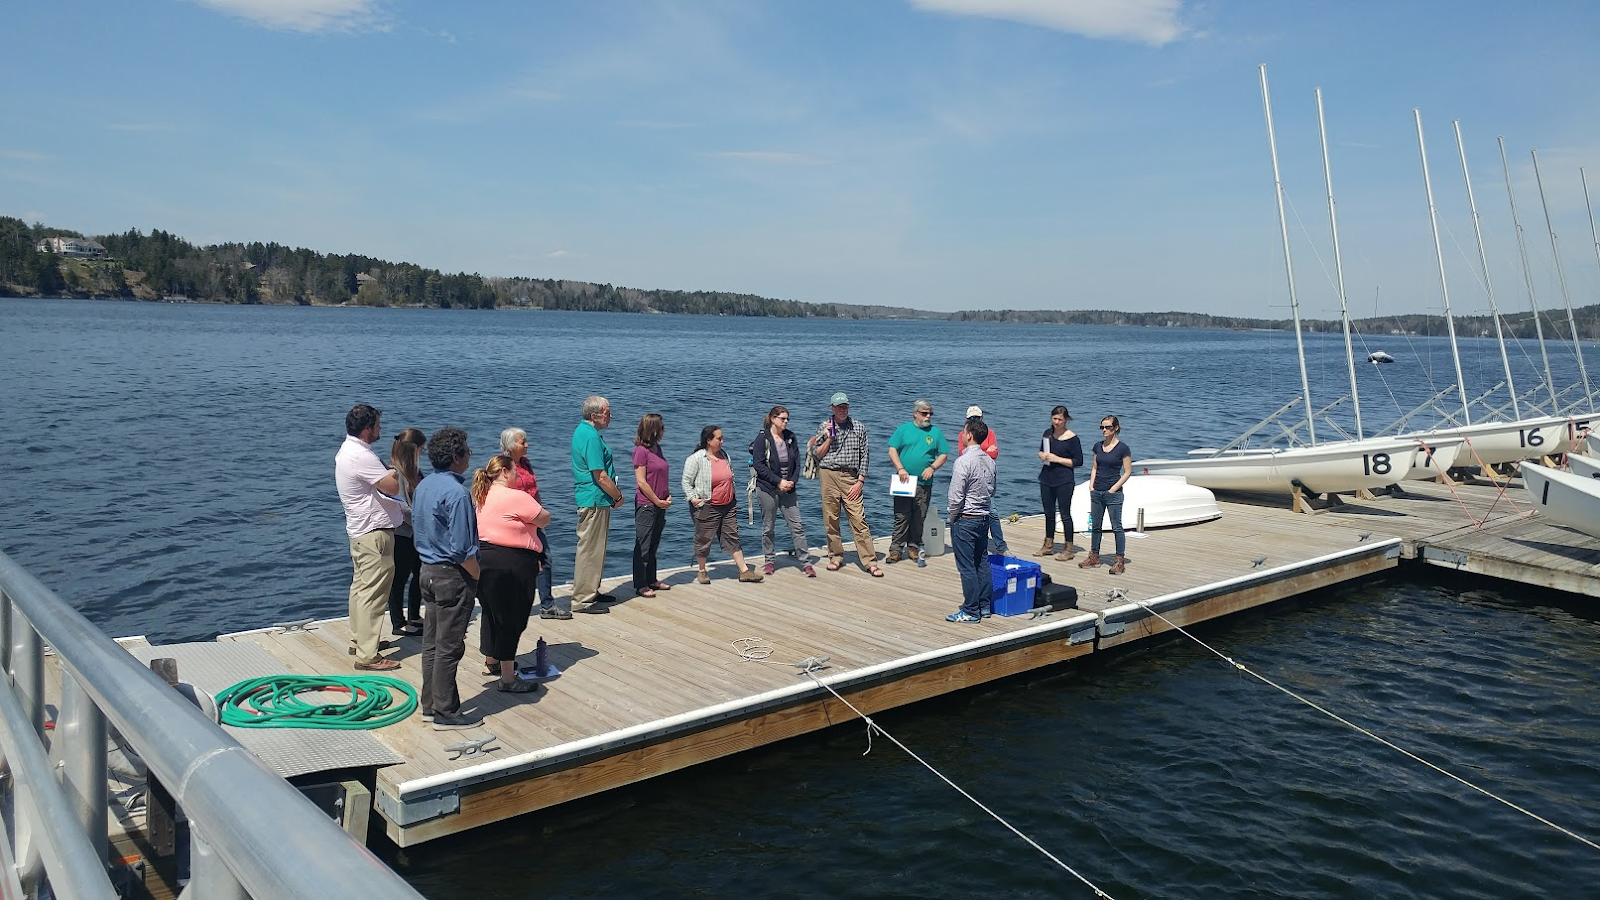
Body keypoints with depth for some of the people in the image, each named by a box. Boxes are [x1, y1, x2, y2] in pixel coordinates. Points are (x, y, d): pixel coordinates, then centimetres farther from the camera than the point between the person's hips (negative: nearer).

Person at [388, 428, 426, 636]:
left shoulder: (414, 471, 8)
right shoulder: (395, 473, -19)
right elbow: (402, 508, -23)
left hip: (415, 533, 9)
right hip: (401, 535, -9)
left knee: (420, 573, 16)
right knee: (400, 578, 2)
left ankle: (414, 617, 30)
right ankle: (398, 623, 13)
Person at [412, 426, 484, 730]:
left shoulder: (424, 485, 7)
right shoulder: (456, 492, -22)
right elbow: (462, 549, -23)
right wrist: (479, 577, -8)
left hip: (429, 570, 9)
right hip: (452, 576, -9)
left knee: (431, 643, 16)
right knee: (449, 647, 0)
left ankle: (430, 705, 25)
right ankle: (446, 713, 8)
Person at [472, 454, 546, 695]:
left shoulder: (483, 496, 10)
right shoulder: (515, 497, -18)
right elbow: (544, 518, -10)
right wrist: (535, 516, 8)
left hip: (485, 560, 9)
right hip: (512, 566, -9)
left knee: (493, 614, 23)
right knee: (512, 620, -2)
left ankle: (491, 662, 40)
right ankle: (508, 678, 3)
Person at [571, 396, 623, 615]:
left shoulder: (582, 431, 14)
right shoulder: (591, 437, -19)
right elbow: (600, 476, -21)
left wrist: (613, 493, 16)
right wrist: (618, 495, -8)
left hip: (594, 500, 11)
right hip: (594, 500, -11)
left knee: (594, 549, 18)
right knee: (590, 550, -4)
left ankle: (591, 592, 29)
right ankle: (582, 600, 2)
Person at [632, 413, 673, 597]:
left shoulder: (657, 448, 11)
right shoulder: (641, 451, -14)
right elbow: (641, 482, -16)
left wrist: (667, 497, 5)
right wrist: (657, 501, -12)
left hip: (659, 505, 8)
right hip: (646, 505, -8)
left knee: (653, 545, 16)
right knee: (642, 546, -1)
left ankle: (651, 580, 25)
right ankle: (640, 585, 5)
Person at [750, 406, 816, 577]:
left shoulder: (790, 437, 8)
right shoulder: (762, 439, -6)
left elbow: (797, 462, 9)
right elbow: (759, 465, -12)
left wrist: (793, 481, -8)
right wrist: (778, 481, -16)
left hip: (788, 488, 3)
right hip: (767, 489, -3)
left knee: (797, 526, -1)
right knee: (768, 527, 6)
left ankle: (806, 563, 1)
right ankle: (770, 561, 20)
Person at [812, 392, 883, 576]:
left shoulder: (859, 428, 7)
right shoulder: (824, 428, 7)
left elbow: (864, 455, 6)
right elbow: (817, 455, 5)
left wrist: (860, 481, -2)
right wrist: (829, 438, -7)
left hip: (850, 477, -1)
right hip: (828, 475, 1)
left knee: (859, 519, -6)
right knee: (831, 519, 4)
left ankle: (870, 561, -5)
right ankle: (836, 556, 19)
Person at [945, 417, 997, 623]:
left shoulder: (964, 461, -19)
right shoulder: (989, 461, 5)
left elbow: (956, 497, -19)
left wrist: (952, 519, -5)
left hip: (965, 521, -8)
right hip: (984, 518, 8)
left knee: (967, 567, -2)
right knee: (982, 563, 15)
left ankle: (970, 611, 3)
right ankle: (984, 605, 23)